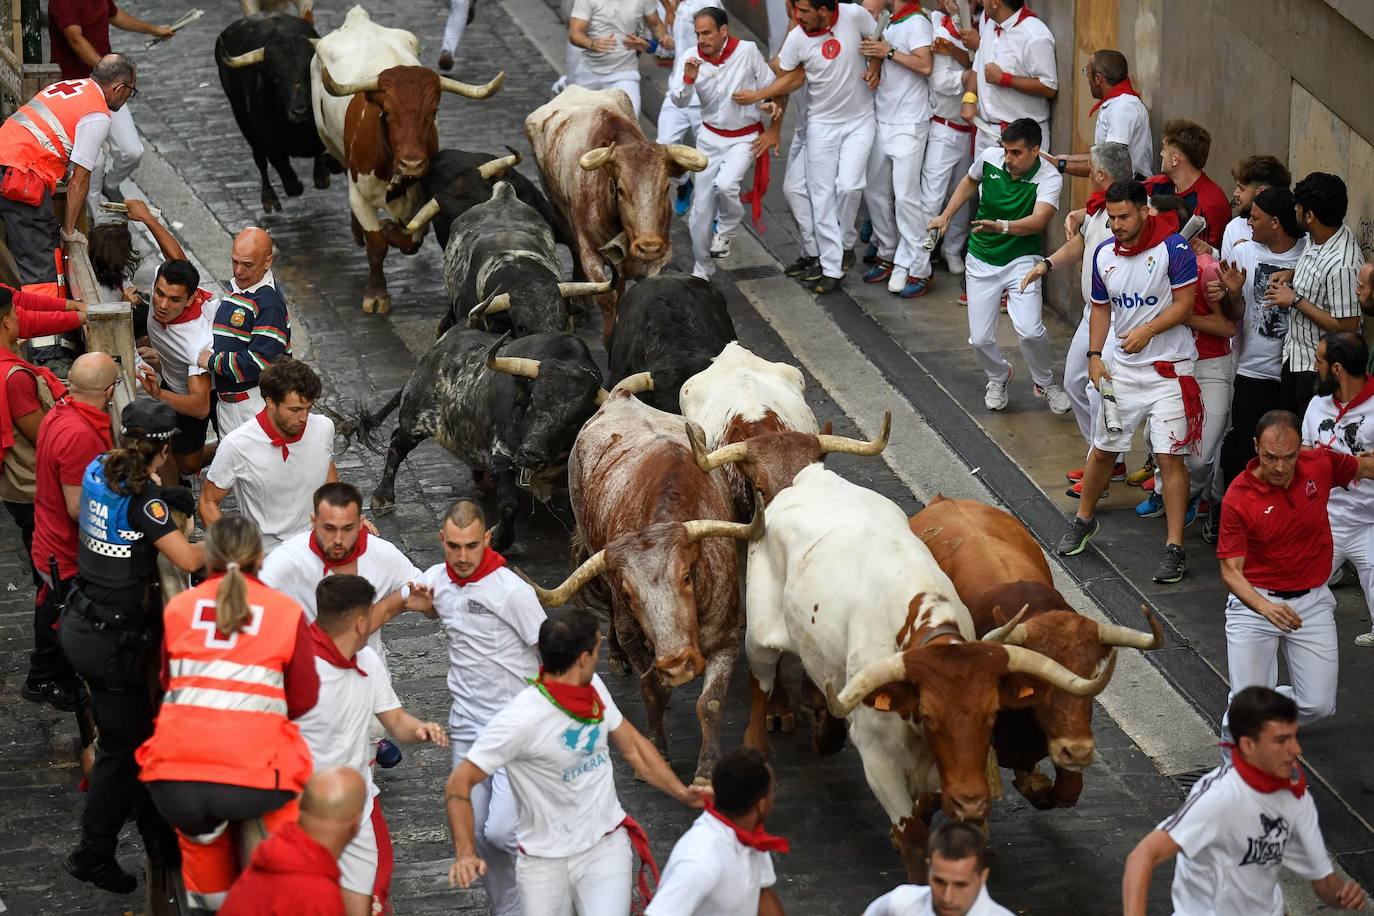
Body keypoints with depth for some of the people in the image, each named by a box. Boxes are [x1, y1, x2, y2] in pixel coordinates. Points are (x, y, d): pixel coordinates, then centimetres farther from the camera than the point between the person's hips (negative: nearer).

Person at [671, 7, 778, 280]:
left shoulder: (747, 51, -17)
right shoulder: (692, 57, -10)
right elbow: (679, 102, -14)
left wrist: (774, 130, -3)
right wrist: (688, 80, -34)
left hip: (745, 138, -3)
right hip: (710, 137, 3)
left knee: (725, 185, -30)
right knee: (701, 207, 5)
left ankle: (726, 228, 2)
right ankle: (702, 268, 23)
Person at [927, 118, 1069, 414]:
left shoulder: (1049, 178, -19)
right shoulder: (989, 157, -8)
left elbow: (1038, 220, -36)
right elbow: (970, 181, 17)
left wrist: (1002, 226, -52)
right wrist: (946, 215, 14)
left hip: (1022, 259, -3)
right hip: (981, 261, 3)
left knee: (1029, 330, -22)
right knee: (980, 339, -2)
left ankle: (1045, 383, 9)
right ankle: (999, 377, 33)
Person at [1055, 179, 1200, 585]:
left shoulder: (1173, 247, -13)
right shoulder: (1104, 254, 5)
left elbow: (1184, 304, -12)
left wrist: (1147, 331, -22)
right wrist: (1095, 356, 6)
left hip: (1169, 367, -5)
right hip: (1121, 367, 5)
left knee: (1170, 457, -6)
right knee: (1103, 448, 13)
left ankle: (1174, 547, -2)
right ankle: (1083, 520, 36)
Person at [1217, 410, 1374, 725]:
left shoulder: (1320, 464, -9)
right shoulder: (1238, 498, -19)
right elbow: (1231, 570, -20)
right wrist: (1265, 607, -37)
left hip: (1312, 601, 3)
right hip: (1255, 601, -3)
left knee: (1318, 706, -3)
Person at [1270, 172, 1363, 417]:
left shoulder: (1341, 265, -30)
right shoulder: (1316, 237, -2)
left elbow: (1346, 327, -27)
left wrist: (1296, 300, -21)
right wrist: (1291, 275, 0)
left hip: (1319, 370, -9)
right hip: (1294, 358, 9)